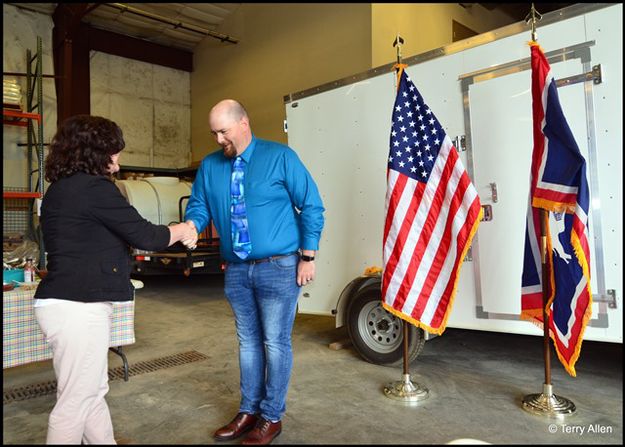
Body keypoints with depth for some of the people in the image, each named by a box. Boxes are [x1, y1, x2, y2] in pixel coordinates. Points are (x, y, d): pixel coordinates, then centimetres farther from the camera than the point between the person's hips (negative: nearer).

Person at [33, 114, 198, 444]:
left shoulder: (58, 190, 14)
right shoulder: (94, 187, -15)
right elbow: (143, 235, -14)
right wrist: (181, 231, 6)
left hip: (65, 303, 10)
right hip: (78, 307, -10)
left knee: (93, 392, 19)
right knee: (76, 401, 2)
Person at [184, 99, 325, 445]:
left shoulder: (280, 157, -6)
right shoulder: (209, 166, 6)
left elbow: (311, 206, -6)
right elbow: (199, 205, 8)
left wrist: (307, 257, -9)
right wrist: (190, 225, -17)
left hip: (278, 267, -4)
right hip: (236, 270, 5)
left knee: (275, 343, 4)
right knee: (248, 342, 15)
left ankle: (271, 417, 21)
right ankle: (249, 412, 30)